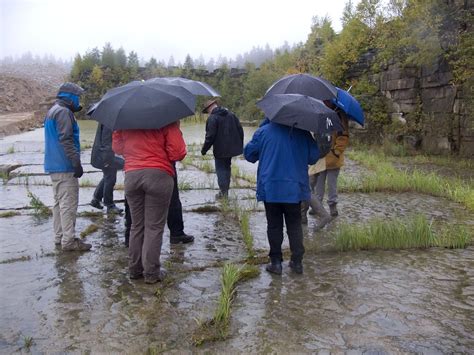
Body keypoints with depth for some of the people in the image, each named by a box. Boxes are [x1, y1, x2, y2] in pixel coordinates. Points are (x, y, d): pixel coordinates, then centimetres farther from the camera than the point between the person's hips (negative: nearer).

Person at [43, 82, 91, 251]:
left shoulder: (52, 111, 19)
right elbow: (66, 139, -21)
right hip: (65, 166, -10)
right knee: (68, 203, -7)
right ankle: (69, 240, -4)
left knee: (59, 202, 15)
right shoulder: (63, 112, -13)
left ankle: (59, 236, 21)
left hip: (53, 166, 10)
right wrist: (76, 162, -20)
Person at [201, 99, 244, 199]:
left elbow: (210, 136, -16)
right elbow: (240, 130, 9)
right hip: (231, 148, 7)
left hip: (220, 149, -6)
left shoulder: (212, 118, -13)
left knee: (221, 169, 3)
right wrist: (240, 144, 17)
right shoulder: (231, 114, 7)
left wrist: (204, 149, -6)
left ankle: (223, 192, 2)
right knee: (227, 167, 18)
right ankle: (225, 189, 24)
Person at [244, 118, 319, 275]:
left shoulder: (263, 131, -3)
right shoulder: (302, 133, 0)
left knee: (274, 226, 9)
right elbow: (313, 157, 5)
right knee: (294, 225, 13)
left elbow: (249, 154, 3)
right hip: (295, 189, 1)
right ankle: (297, 262, 15)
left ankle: (276, 262, 12)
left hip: (270, 189, -1)